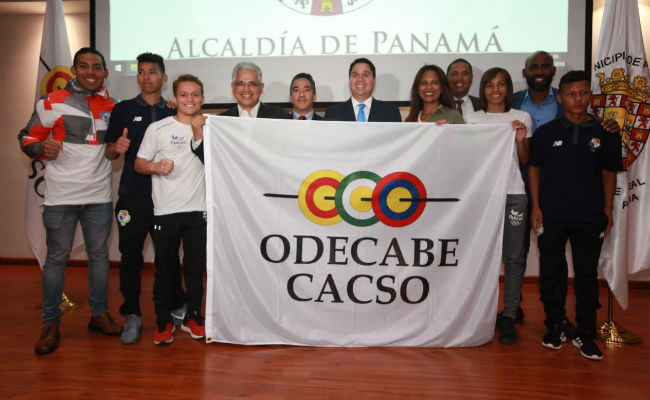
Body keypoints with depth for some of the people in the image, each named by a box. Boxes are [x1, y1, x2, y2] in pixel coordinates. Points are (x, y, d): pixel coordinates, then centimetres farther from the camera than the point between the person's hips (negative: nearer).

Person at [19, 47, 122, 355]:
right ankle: (50, 325, 15)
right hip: (61, 195, -3)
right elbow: (27, 137, -1)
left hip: (99, 196, 4)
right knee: (56, 258, 3)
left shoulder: (111, 106, 8)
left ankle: (99, 314, 24)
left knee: (99, 255, 11)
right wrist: (41, 147, -21)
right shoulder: (51, 103, -3)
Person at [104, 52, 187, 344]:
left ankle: (177, 308, 25)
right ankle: (132, 316, 15)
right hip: (133, 196, -1)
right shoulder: (123, 109, 8)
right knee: (130, 257, 2)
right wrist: (117, 148, -15)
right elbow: (109, 153, 8)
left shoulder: (173, 113, 12)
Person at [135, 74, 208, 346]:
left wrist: (200, 134, -7)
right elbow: (139, 164, 3)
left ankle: (193, 317, 25)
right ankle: (163, 322, 19)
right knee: (165, 268, 5)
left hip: (198, 209, 2)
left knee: (195, 267, 9)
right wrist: (156, 166, -18)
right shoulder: (158, 129, 1)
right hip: (165, 210, -2)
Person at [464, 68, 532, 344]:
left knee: (513, 257, 0)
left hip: (513, 194, 0)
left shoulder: (521, 118, 9)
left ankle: (509, 316, 9)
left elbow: (525, 161, 9)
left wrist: (520, 140, -9)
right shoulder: (471, 119, 11)